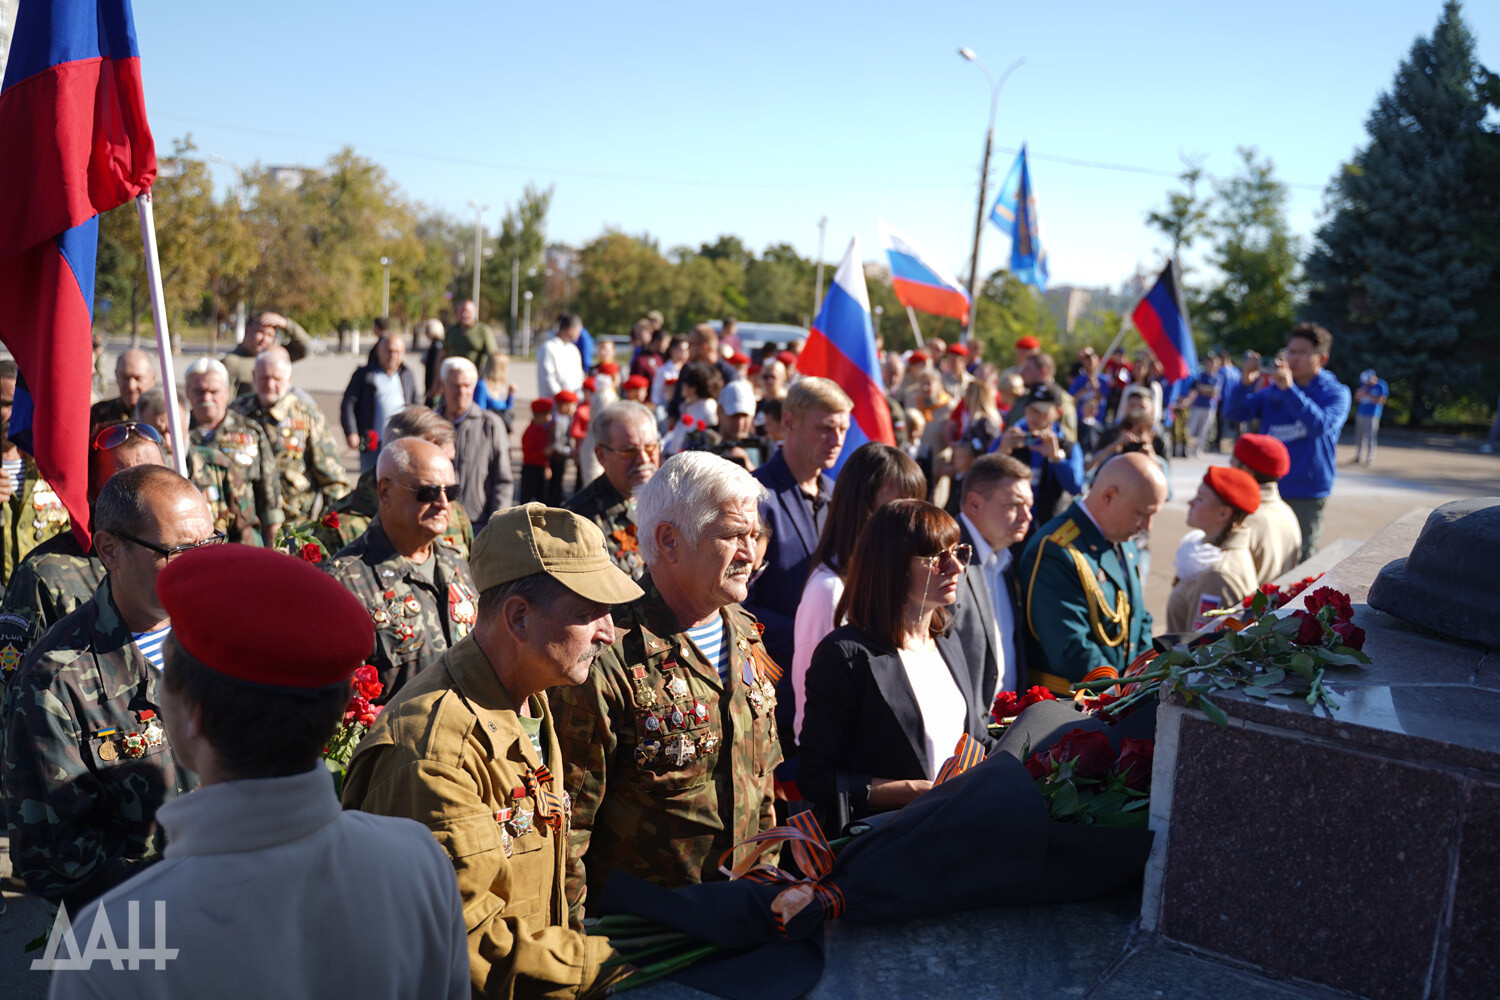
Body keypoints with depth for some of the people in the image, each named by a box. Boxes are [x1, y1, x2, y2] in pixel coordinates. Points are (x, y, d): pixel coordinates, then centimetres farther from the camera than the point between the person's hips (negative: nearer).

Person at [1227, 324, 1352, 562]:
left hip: (1306, 496, -4)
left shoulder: (1335, 393, -2)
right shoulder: (1273, 390, 11)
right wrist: (1245, 383, -15)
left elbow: (1320, 425, -21)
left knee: (1298, 565, 2)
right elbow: (1236, 413, 3)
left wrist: (1289, 389, -28)